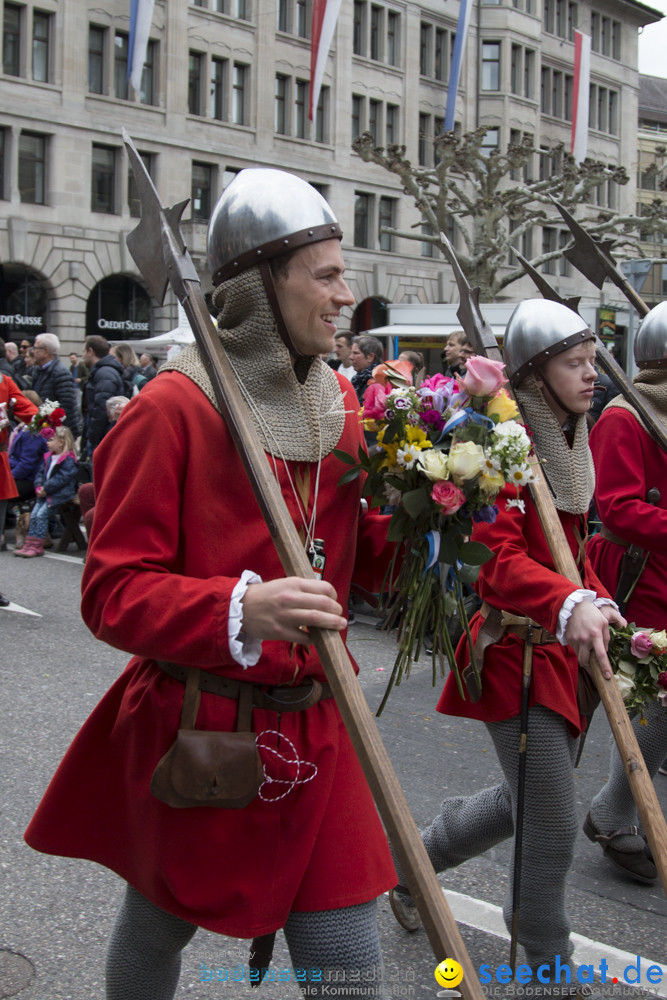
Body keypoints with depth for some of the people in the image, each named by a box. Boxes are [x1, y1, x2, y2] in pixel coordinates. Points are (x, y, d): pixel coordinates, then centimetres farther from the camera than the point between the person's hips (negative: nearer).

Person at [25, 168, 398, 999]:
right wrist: (239, 610, -34)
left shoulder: (338, 404, 4)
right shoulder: (171, 409, -17)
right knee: (158, 929, 22)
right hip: (197, 733, -4)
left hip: (315, 732, 5)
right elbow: (112, 593, -18)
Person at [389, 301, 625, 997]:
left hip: (563, 651, 10)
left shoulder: (568, 444, 12)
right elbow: (498, 560, -29)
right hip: (516, 651, -9)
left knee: (529, 804, 23)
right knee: (552, 829, 1)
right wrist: (569, 604, -43)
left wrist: (601, 611, 8)